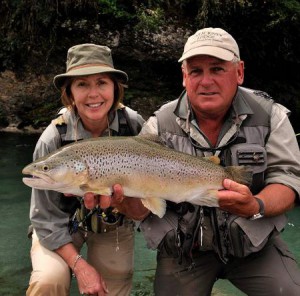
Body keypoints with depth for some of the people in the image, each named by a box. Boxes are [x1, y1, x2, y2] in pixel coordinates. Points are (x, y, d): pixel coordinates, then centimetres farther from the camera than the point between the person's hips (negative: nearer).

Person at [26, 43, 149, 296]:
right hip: (63, 224, -2)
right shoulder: (53, 139, -26)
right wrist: (79, 265, -22)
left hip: (115, 225, 3)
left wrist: (117, 198, -30)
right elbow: (47, 218, -17)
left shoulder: (134, 125, -21)